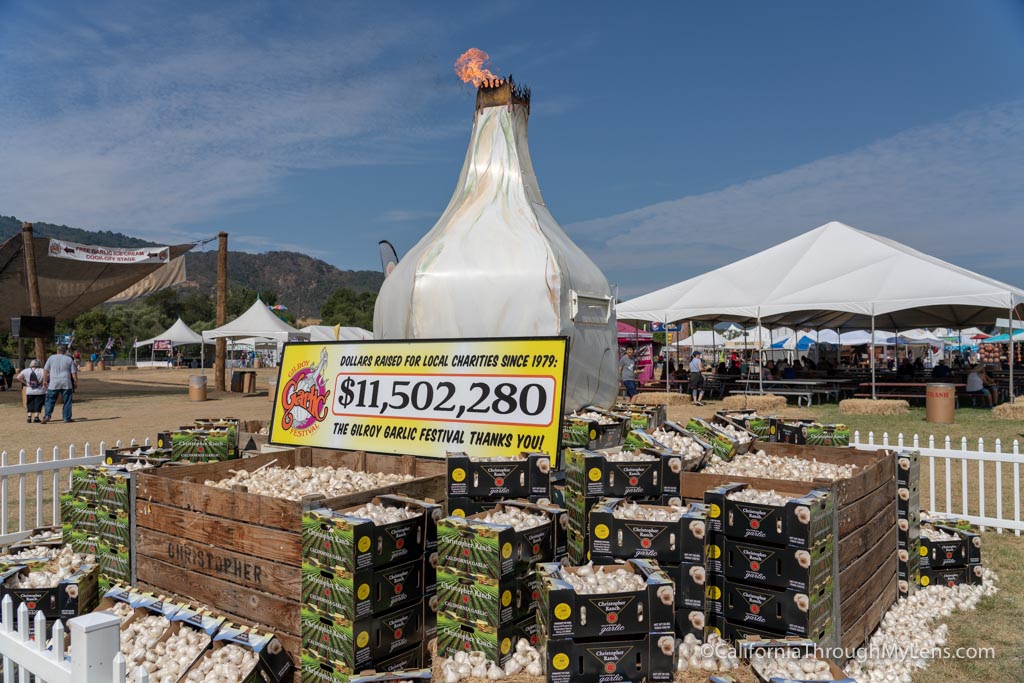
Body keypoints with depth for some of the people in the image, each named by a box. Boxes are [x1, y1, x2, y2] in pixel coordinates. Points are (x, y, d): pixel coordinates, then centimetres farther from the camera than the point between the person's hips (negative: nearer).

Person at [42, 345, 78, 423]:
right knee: (67, 401, 6)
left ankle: (47, 416, -7)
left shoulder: (51, 358, 7)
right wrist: (76, 382, 9)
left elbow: (45, 370, 4)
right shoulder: (69, 359, 5)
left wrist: (44, 380, 10)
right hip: (66, 383, 0)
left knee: (50, 400, 6)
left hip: (53, 383, 0)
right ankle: (67, 418, 6)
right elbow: (74, 373, 3)